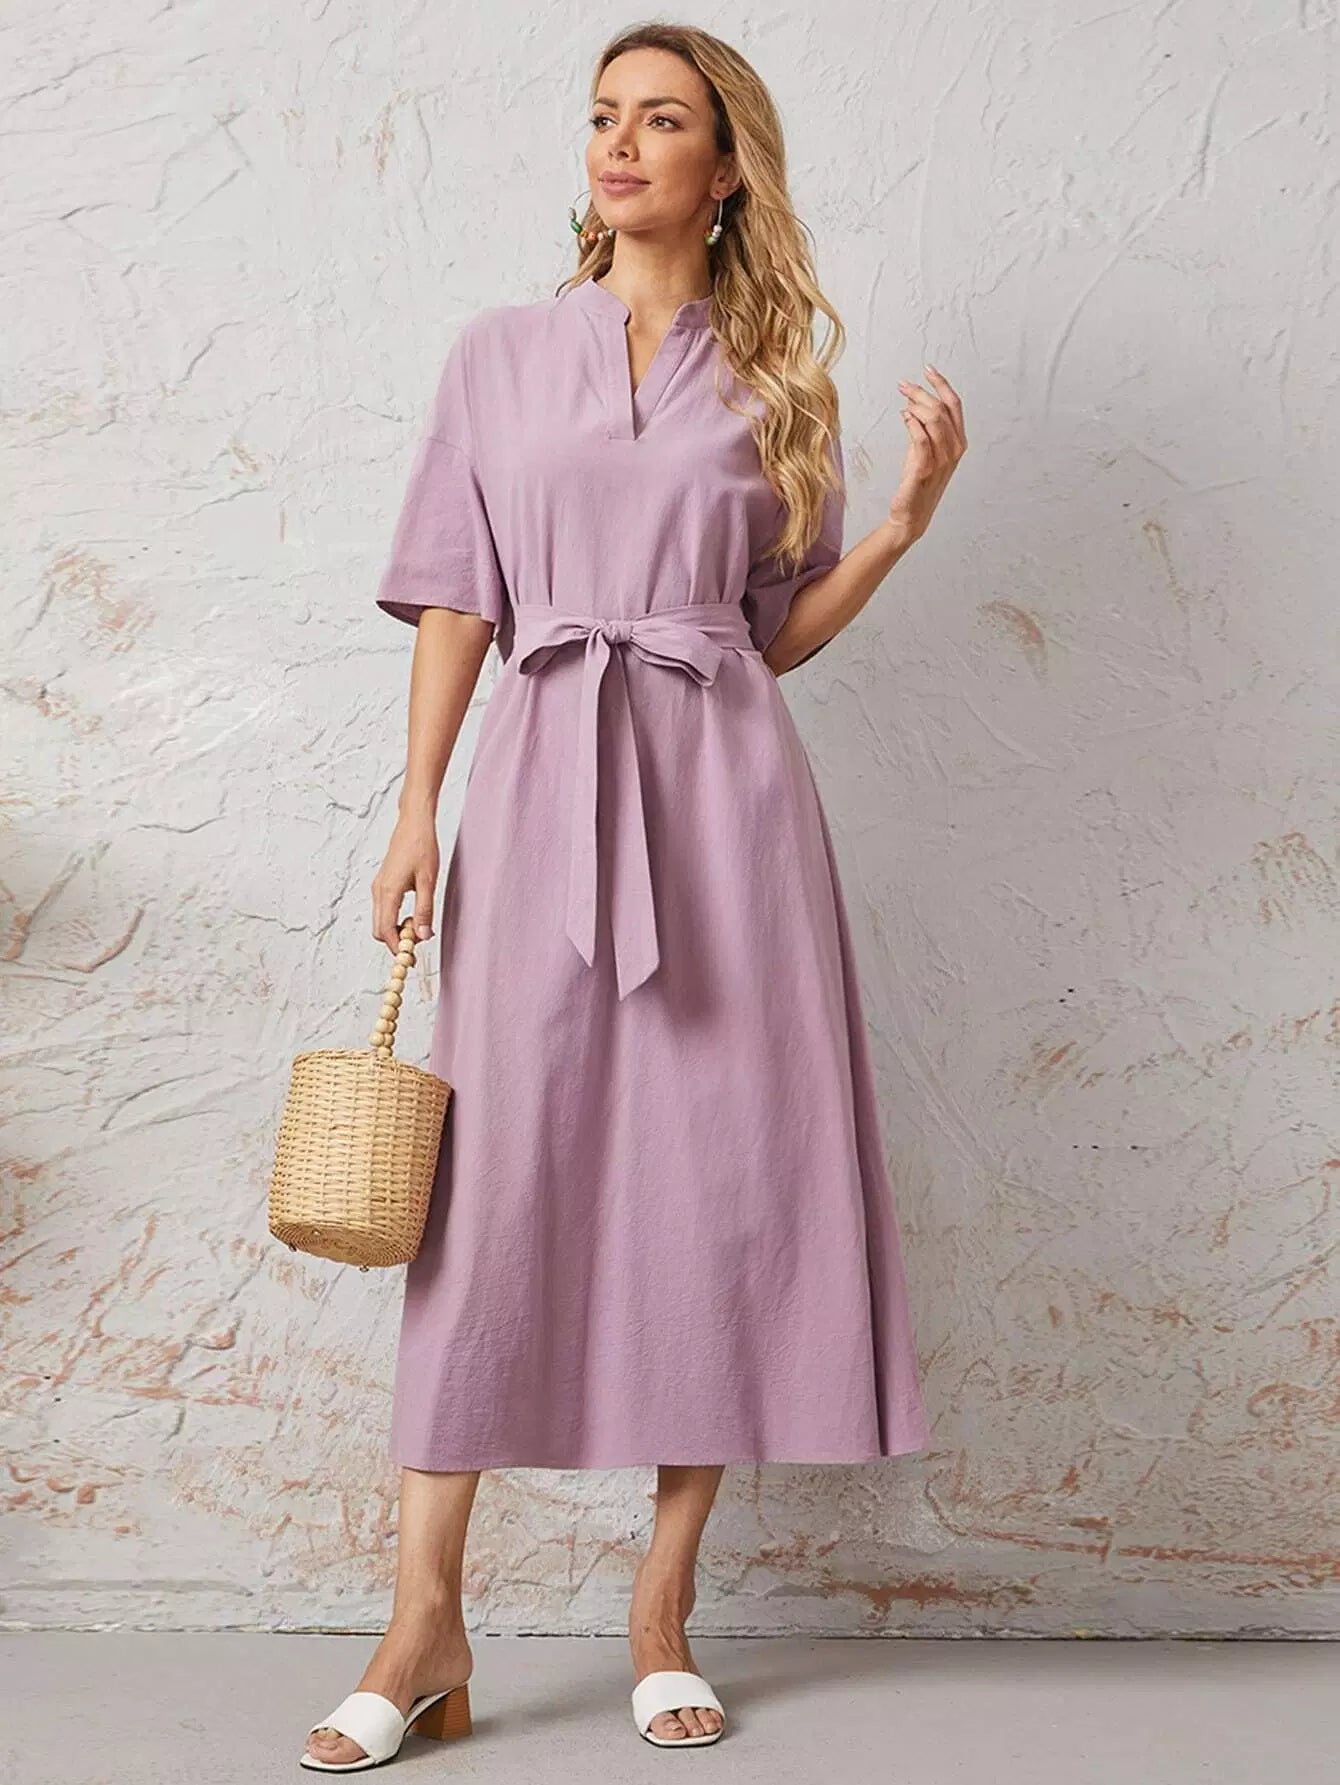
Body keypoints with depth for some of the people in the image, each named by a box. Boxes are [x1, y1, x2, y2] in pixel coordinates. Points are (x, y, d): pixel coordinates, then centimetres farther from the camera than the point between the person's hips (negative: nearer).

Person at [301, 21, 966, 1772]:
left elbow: (780, 631, 11)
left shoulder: (775, 379, 11)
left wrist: (907, 514, -2)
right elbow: (455, 601, 8)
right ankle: (427, 1621, 1)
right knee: (498, 1173, -5)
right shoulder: (501, 353, 11)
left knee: (719, 1174, -2)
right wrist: (416, 812, -1)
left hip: (721, 787, 0)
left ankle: (665, 1616, 9)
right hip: (541, 778, 0)